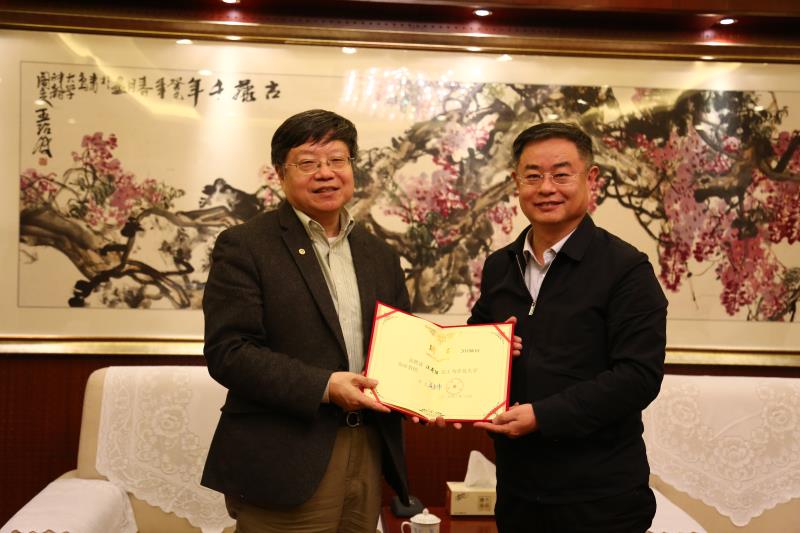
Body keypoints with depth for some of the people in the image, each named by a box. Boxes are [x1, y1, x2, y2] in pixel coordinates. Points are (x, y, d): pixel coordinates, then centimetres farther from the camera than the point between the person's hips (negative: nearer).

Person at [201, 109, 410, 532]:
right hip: (285, 466, -5)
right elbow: (227, 351, -13)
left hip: (369, 458, 6)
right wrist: (323, 386, -20)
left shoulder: (379, 255, 14)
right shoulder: (243, 246, -4)